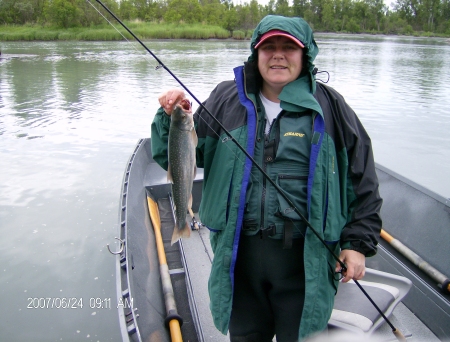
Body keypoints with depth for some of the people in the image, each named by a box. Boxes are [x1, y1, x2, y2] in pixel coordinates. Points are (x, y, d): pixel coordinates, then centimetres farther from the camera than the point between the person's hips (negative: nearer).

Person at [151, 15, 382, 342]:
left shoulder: (328, 106, -2)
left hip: (305, 255, -1)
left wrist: (358, 242, -1)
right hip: (239, 252, 2)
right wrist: (171, 117, -15)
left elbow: (363, 182, 3)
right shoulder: (227, 100, 1)